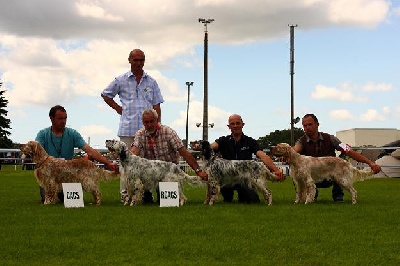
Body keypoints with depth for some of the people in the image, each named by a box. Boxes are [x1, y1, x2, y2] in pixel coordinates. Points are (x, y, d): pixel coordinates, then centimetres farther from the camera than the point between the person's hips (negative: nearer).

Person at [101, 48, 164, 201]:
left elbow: (156, 106, 11)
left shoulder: (151, 82, 11)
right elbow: (105, 94, 19)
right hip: (127, 129, -1)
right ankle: (125, 193, 1)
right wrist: (117, 108, 9)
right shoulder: (121, 80, 7)